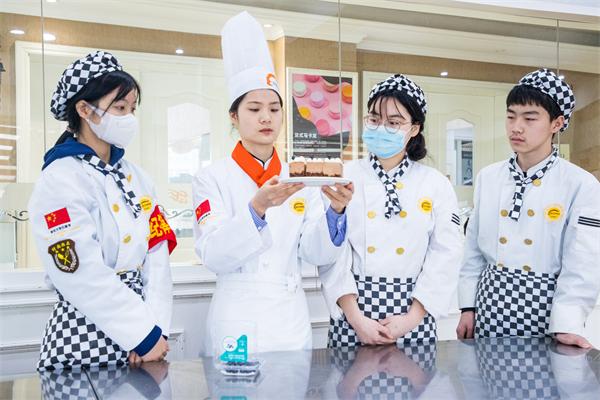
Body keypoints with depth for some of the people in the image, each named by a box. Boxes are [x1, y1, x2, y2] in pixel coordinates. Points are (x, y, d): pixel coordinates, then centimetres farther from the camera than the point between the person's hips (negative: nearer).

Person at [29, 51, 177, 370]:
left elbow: (157, 254, 1)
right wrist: (146, 334, -16)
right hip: (84, 340, -6)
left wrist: (158, 326, -10)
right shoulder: (60, 180, -12)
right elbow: (84, 276, -19)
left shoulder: (136, 177, 7)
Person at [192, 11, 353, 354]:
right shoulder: (213, 178, -5)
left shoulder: (301, 179, 3)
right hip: (236, 322, -3)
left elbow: (317, 253, -4)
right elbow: (213, 255, -15)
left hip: (293, 324, 3)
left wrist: (336, 210, -23)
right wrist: (257, 207, -31)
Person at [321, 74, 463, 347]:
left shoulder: (437, 185, 1)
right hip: (355, 308, 0)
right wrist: (356, 319, -12)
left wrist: (411, 319, -9)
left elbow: (445, 256, -2)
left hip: (414, 315, 1)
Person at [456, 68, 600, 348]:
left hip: (545, 306, -3)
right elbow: (474, 251, 7)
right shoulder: (487, 178, 3)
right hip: (492, 303, 3)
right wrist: (468, 308, 5)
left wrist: (566, 326, -19)